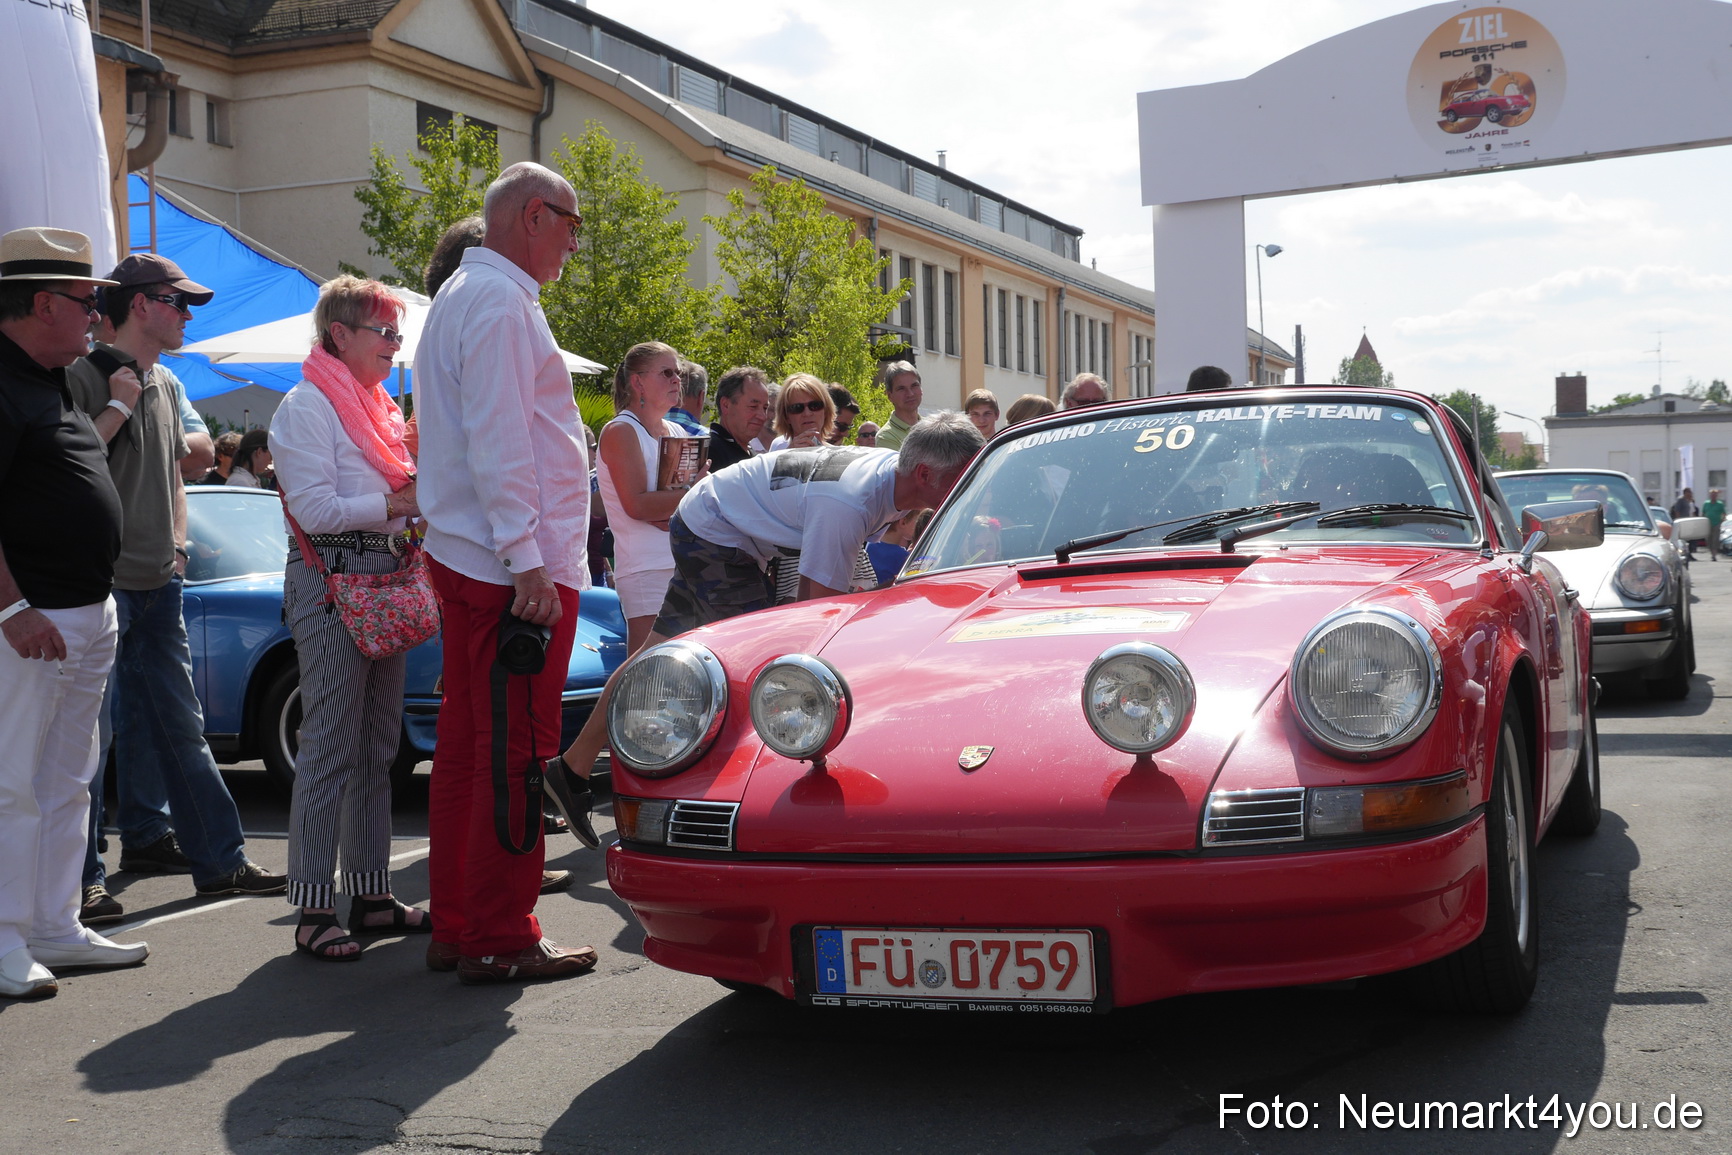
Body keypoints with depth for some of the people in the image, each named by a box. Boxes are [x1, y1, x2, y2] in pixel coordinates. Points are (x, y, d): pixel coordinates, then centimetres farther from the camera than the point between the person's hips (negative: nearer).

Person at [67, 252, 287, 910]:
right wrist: (118, 407, -17)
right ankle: (81, 874, 7)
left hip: (157, 583, 8)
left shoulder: (164, 383, 16)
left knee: (177, 725, 11)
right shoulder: (86, 375, -9)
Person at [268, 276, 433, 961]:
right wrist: (398, 502, -16)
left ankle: (372, 896, 15)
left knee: (377, 745, 9)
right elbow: (315, 509, -15)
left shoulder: (379, 406, 20)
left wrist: (423, 495, 8)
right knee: (331, 745, -9)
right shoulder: (308, 405, -6)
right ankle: (314, 910, -5)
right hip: (329, 580, -9)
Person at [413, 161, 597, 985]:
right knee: (515, 753, -5)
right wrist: (528, 563, -21)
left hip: (463, 562, 11)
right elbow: (499, 445, -20)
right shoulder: (501, 302, -12)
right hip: (513, 567, -11)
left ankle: (456, 927, 20)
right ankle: (500, 940, 1)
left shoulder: (464, 295, 21)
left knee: (466, 745, 13)